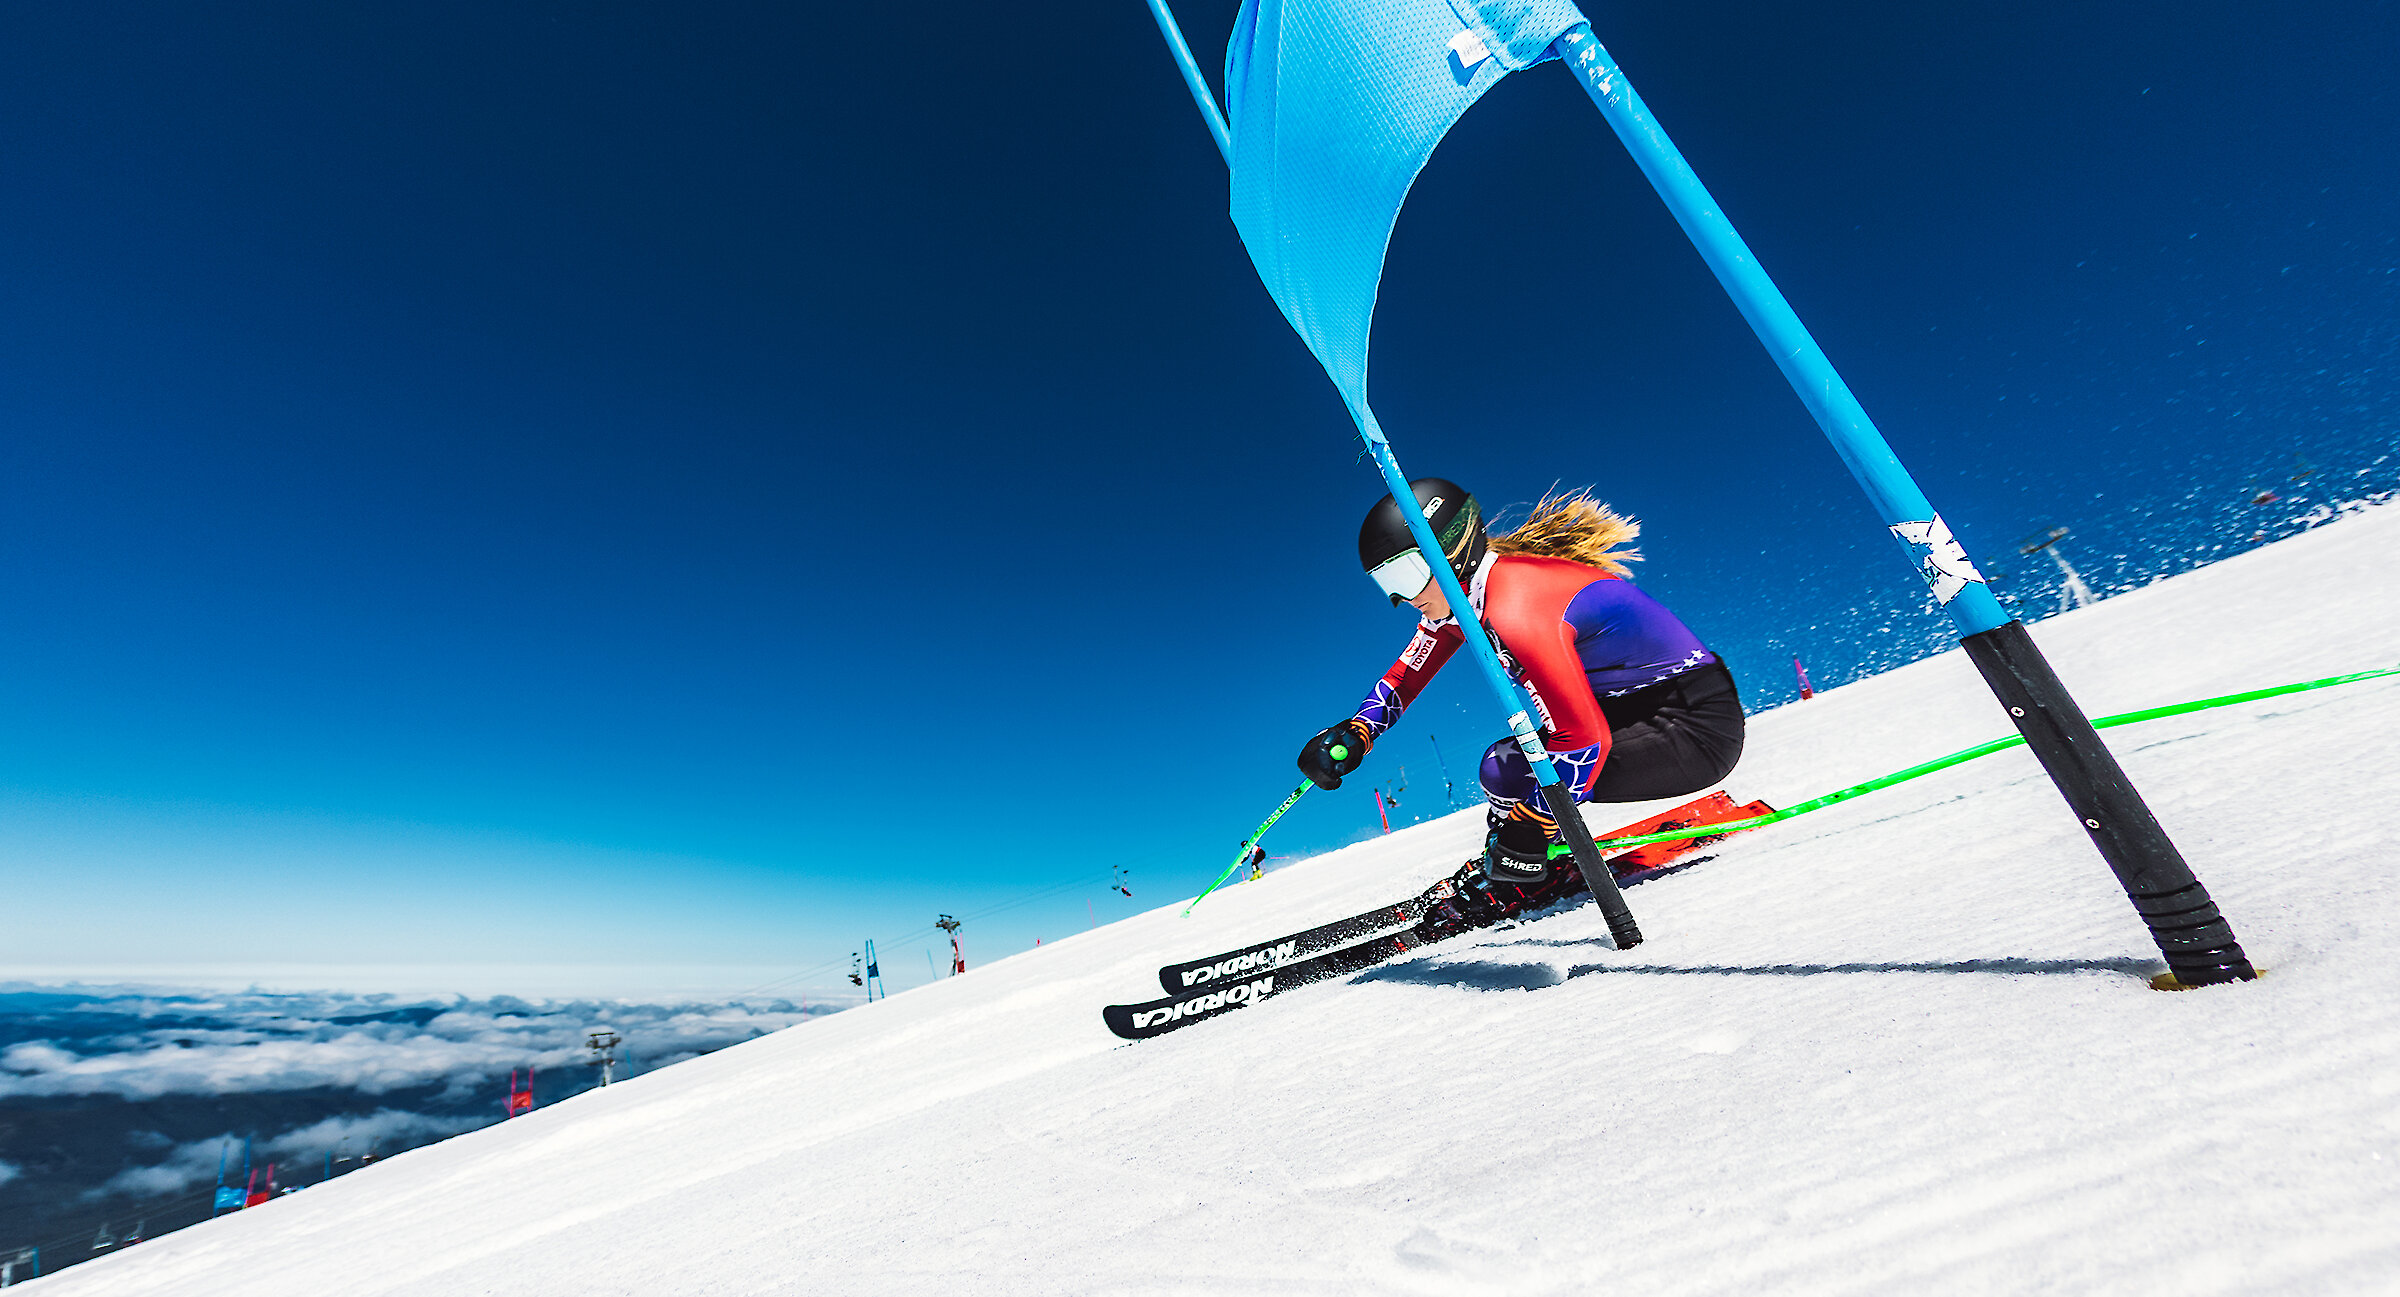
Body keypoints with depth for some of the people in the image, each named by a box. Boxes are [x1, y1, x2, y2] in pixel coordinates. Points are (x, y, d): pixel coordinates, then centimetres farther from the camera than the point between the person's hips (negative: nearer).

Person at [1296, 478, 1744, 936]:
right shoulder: (1460, 591, 0)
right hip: (1644, 706, 9)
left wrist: (1526, 841, -23)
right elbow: (1404, 677, 11)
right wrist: (1354, 734, -5)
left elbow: (1586, 742, -30)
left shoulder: (1517, 613, -28)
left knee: (1507, 771, -19)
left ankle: (1511, 882, 3)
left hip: (1700, 728, -9)